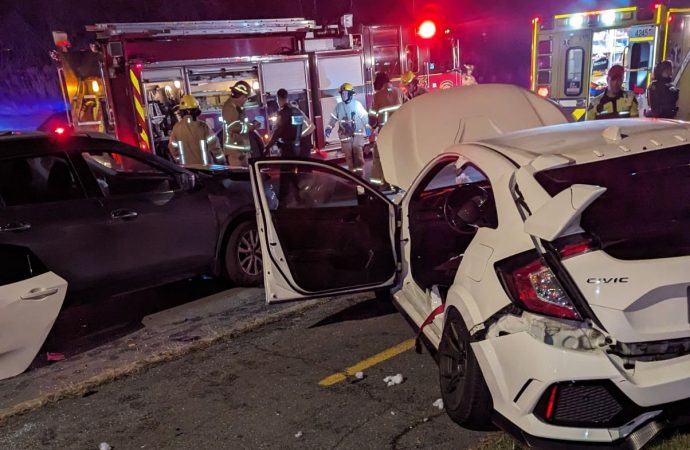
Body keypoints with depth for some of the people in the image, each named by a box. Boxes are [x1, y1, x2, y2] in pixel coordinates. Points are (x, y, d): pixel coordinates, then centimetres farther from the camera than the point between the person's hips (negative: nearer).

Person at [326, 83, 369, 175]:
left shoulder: (357, 104, -1)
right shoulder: (339, 106, 8)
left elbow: (364, 116, -3)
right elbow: (333, 118, 11)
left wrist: (367, 127, -11)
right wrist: (329, 128, 0)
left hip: (357, 133, -3)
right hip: (345, 134, 3)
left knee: (358, 153, -7)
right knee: (348, 154, 3)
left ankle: (360, 170, -1)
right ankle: (352, 171, 12)